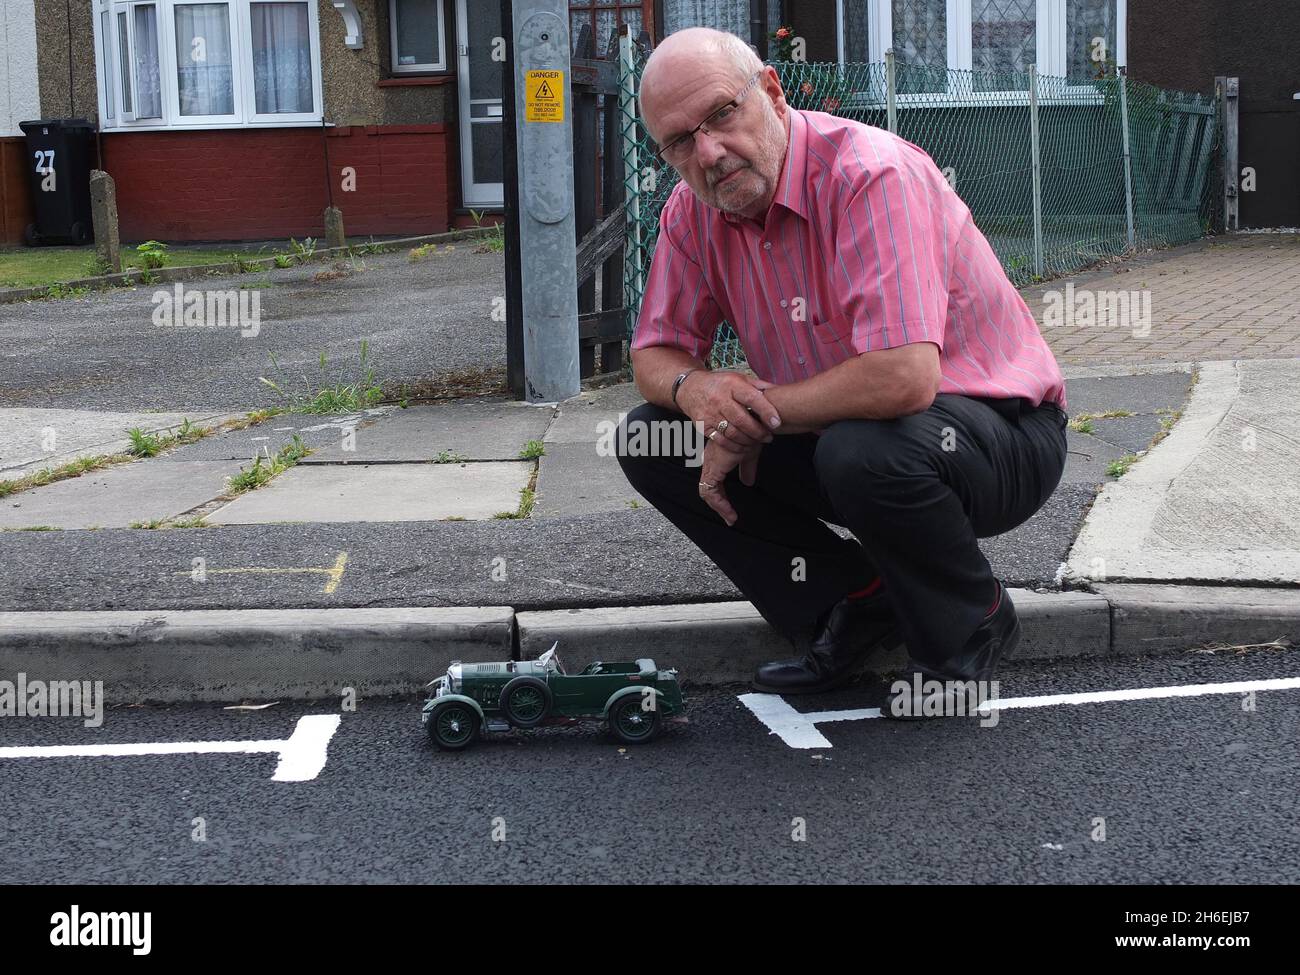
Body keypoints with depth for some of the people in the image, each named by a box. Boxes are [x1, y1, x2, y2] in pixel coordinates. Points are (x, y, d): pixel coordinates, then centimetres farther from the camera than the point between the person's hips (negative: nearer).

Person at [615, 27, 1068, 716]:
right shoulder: (693, 211, -4)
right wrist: (695, 387, -21)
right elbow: (656, 351, 6)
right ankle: (854, 609, 3)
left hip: (1003, 430, -7)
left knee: (865, 449, -39)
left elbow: (904, 378, -39)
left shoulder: (870, 175, -28)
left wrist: (750, 419, -25)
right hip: (837, 433, 7)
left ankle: (970, 630, -7)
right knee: (648, 437, -5)